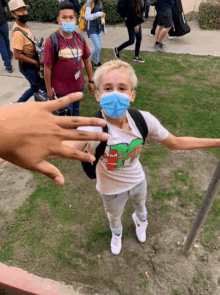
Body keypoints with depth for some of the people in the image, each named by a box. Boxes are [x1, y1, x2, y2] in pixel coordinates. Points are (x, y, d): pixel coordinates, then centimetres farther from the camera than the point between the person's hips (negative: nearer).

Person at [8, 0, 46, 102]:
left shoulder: (23, 26, 3)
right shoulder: (18, 33, -26)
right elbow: (17, 55, -28)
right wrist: (35, 62, -21)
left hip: (31, 65, 9)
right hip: (28, 67, -9)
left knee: (35, 88, 24)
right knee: (46, 89, 1)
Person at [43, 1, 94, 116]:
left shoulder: (80, 39, -3)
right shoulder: (51, 41, -18)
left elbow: (87, 61, 7)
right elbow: (47, 68, -12)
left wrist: (91, 81, 10)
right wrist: (49, 89, -7)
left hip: (79, 86, 5)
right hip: (62, 89, -4)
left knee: (76, 110, 24)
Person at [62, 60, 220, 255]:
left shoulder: (143, 120, -25)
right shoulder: (93, 128, -37)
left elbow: (175, 143, -11)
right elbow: (70, 146, -59)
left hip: (138, 180, 3)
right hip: (112, 190, -2)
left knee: (140, 205, 34)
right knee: (114, 217, 29)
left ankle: (140, 219, 74)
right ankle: (116, 234, 68)